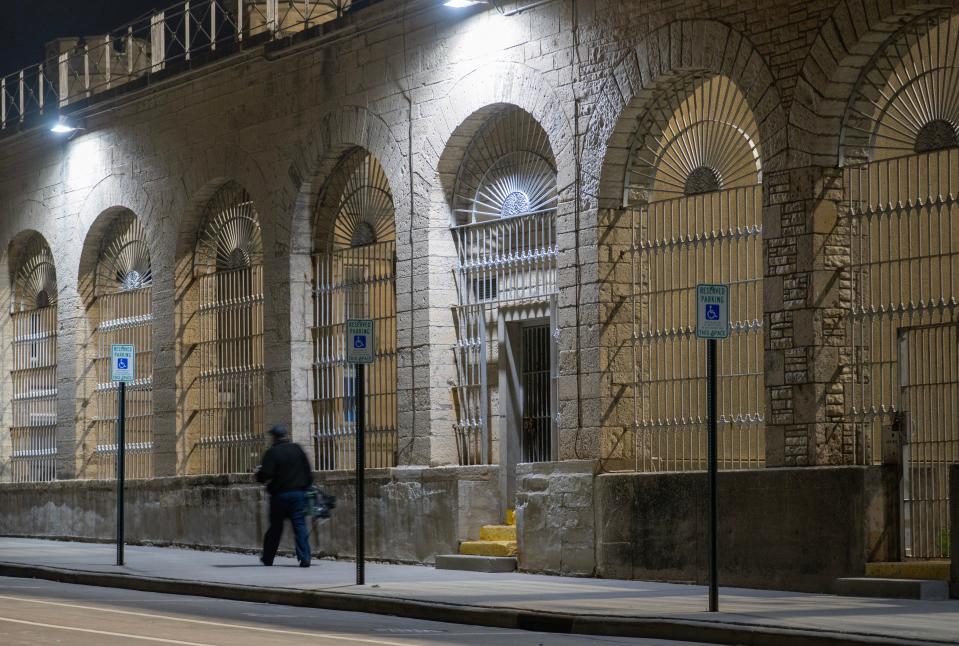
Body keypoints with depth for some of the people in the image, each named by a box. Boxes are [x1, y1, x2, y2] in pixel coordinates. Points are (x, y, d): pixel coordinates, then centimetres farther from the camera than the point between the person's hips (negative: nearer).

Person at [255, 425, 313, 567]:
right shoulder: (297, 449, 5)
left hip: (280, 494, -2)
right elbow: (308, 472, 8)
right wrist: (305, 486, 19)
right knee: (300, 525, 0)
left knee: (275, 526, 9)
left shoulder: (272, 452, -9)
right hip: (299, 493, 2)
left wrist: (258, 474, 5)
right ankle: (304, 558, -11)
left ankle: (267, 558, 20)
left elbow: (266, 474, -17)